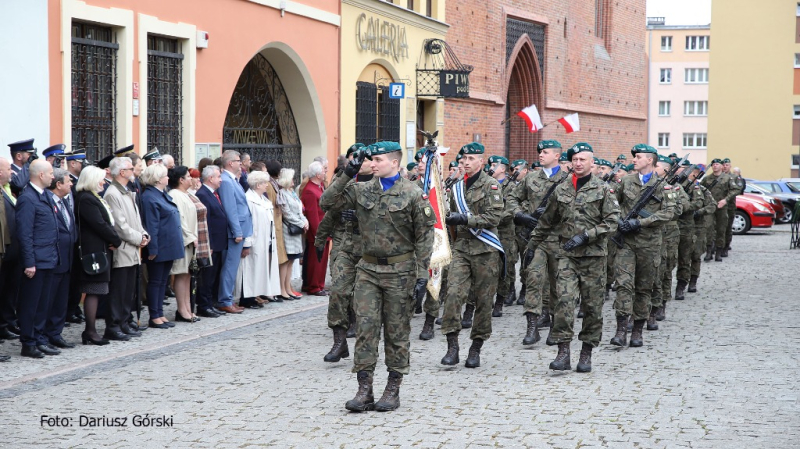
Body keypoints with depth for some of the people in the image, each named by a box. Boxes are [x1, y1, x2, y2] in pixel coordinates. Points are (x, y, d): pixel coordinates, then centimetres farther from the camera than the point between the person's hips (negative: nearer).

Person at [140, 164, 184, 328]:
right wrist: (152, 249, -21)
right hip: (160, 248, -9)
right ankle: (154, 317, 5)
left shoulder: (162, 195, 14)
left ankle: (160, 314, 18)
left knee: (163, 282, 13)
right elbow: (151, 226, -19)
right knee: (155, 282, -1)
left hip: (169, 247, 9)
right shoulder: (150, 198, -16)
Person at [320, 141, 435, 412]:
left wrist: (422, 275, -11)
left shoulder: (413, 194, -5)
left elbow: (424, 237, -5)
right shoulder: (361, 191, 6)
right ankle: (364, 390, 2)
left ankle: (393, 390, 14)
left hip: (400, 271, -3)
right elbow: (327, 204, 5)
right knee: (365, 327, -1)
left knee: (397, 331, 5)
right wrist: (347, 175, -3)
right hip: (368, 270, 4)